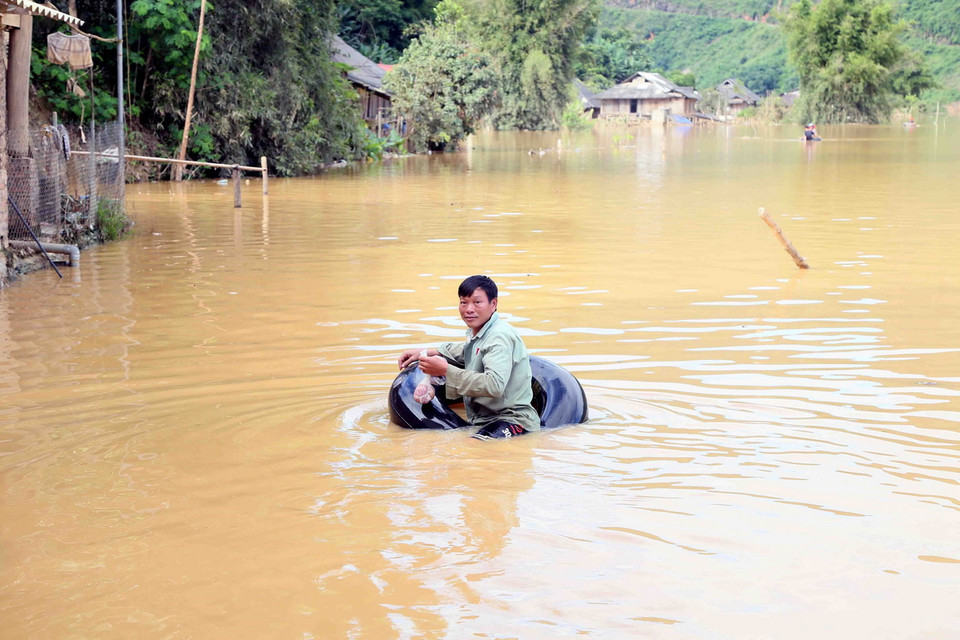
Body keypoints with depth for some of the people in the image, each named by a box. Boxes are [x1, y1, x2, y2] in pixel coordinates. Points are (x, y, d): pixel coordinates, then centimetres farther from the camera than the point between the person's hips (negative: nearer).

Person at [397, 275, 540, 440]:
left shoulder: (500, 337, -16)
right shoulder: (477, 333, 15)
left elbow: (495, 385, -31)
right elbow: (466, 351, 40)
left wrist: (446, 370, -25)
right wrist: (426, 353, 28)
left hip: (512, 420, -10)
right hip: (485, 419, 10)